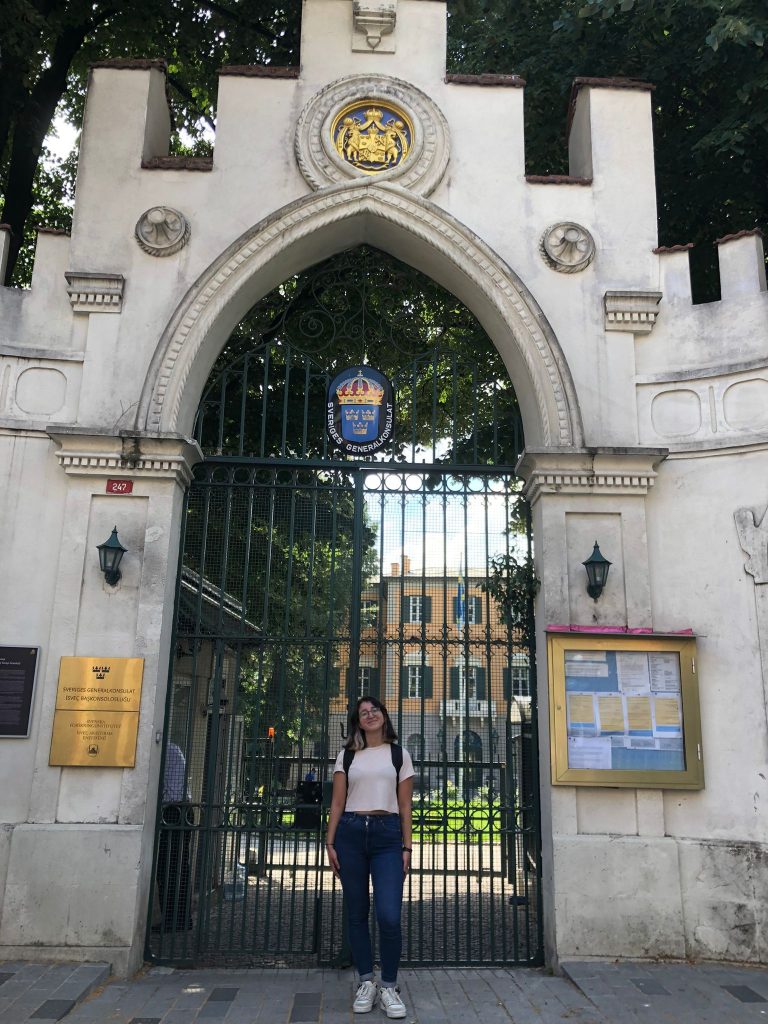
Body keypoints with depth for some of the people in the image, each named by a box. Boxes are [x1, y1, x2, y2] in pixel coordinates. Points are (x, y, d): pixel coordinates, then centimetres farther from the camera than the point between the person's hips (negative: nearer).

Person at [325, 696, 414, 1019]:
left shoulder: (399, 755, 9)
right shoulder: (347, 755, 10)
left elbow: (405, 805, 7)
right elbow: (337, 802, 8)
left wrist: (407, 847, 1)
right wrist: (330, 842, 1)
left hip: (387, 835, -1)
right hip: (350, 833, 2)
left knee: (389, 915, -10)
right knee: (357, 913, 6)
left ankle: (389, 986, 7)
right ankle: (366, 983, 21)